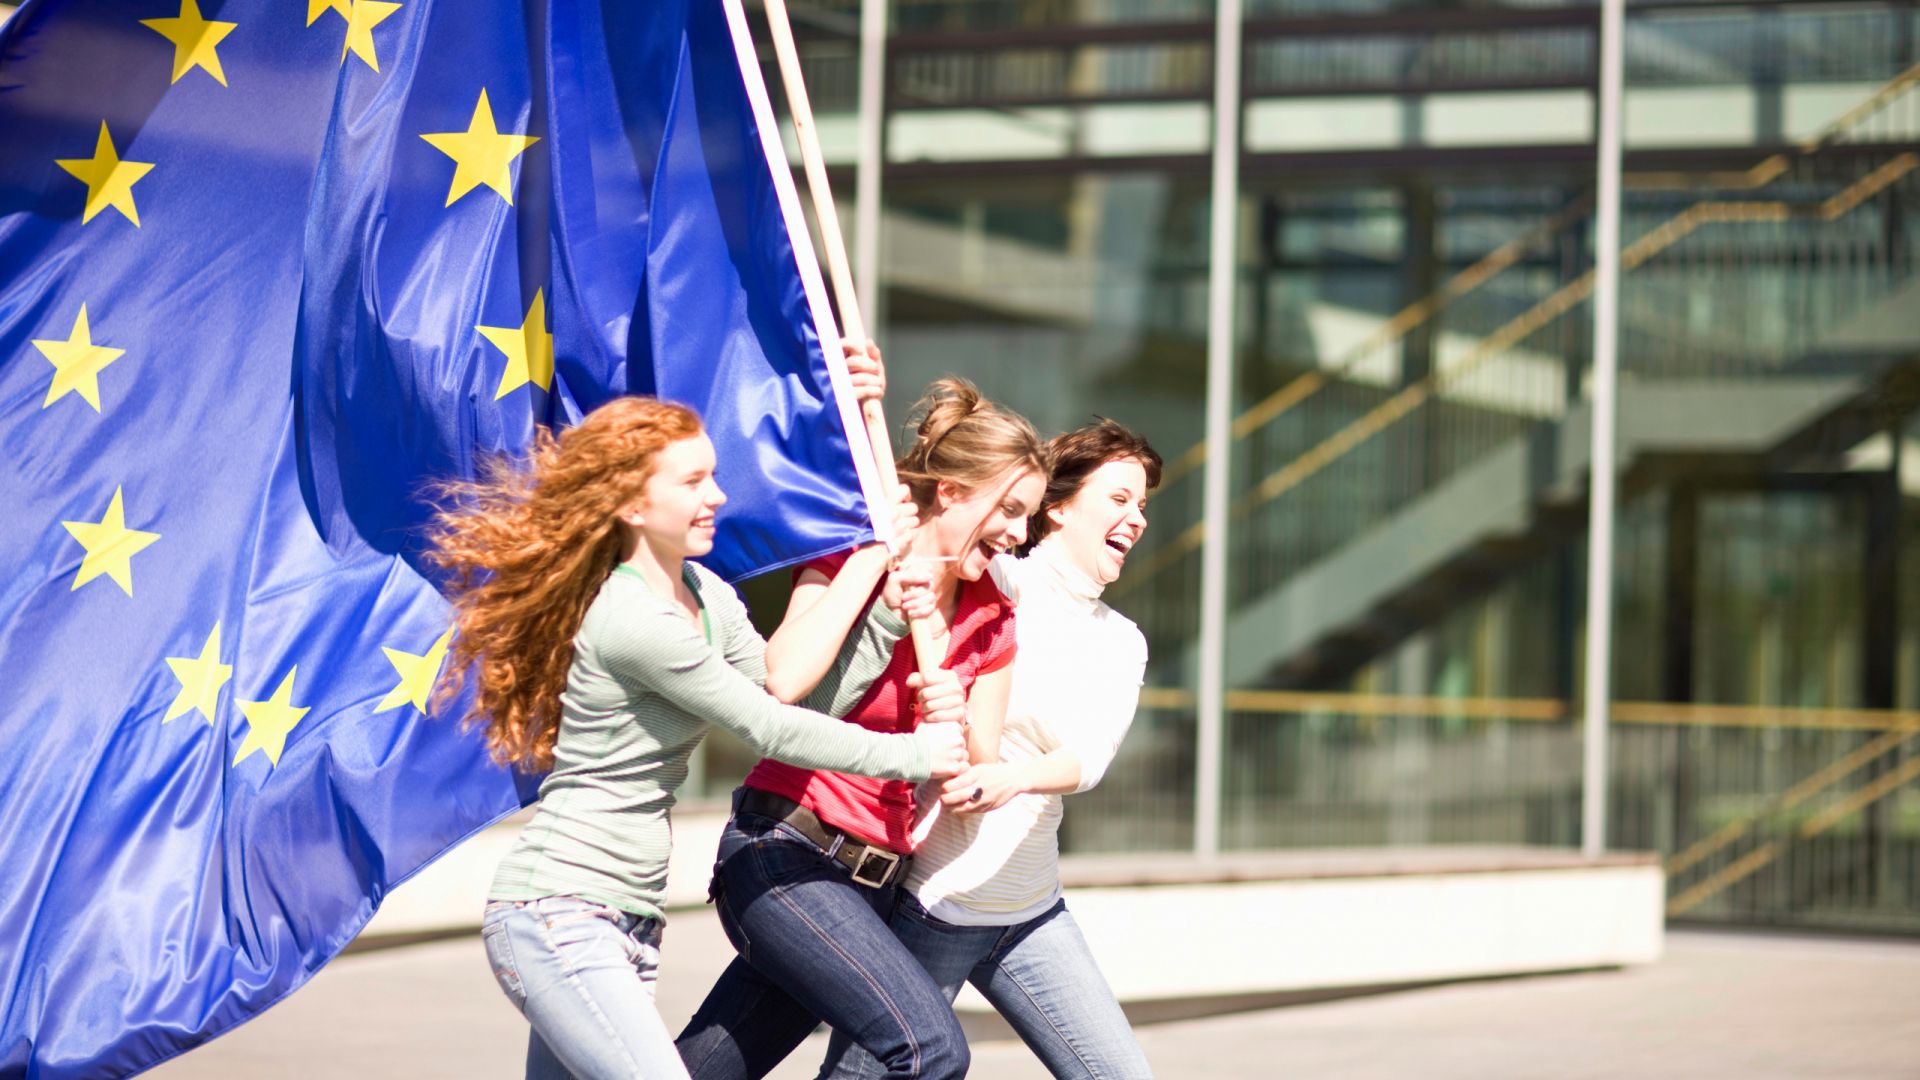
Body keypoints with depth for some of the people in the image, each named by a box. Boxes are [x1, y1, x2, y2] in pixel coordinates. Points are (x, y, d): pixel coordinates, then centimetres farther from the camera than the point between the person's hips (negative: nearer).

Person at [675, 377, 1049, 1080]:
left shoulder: (991, 620, 10)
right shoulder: (847, 562, -4)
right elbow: (783, 678, -24)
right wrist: (870, 558, -16)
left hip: (872, 881, 7)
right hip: (784, 850, -7)